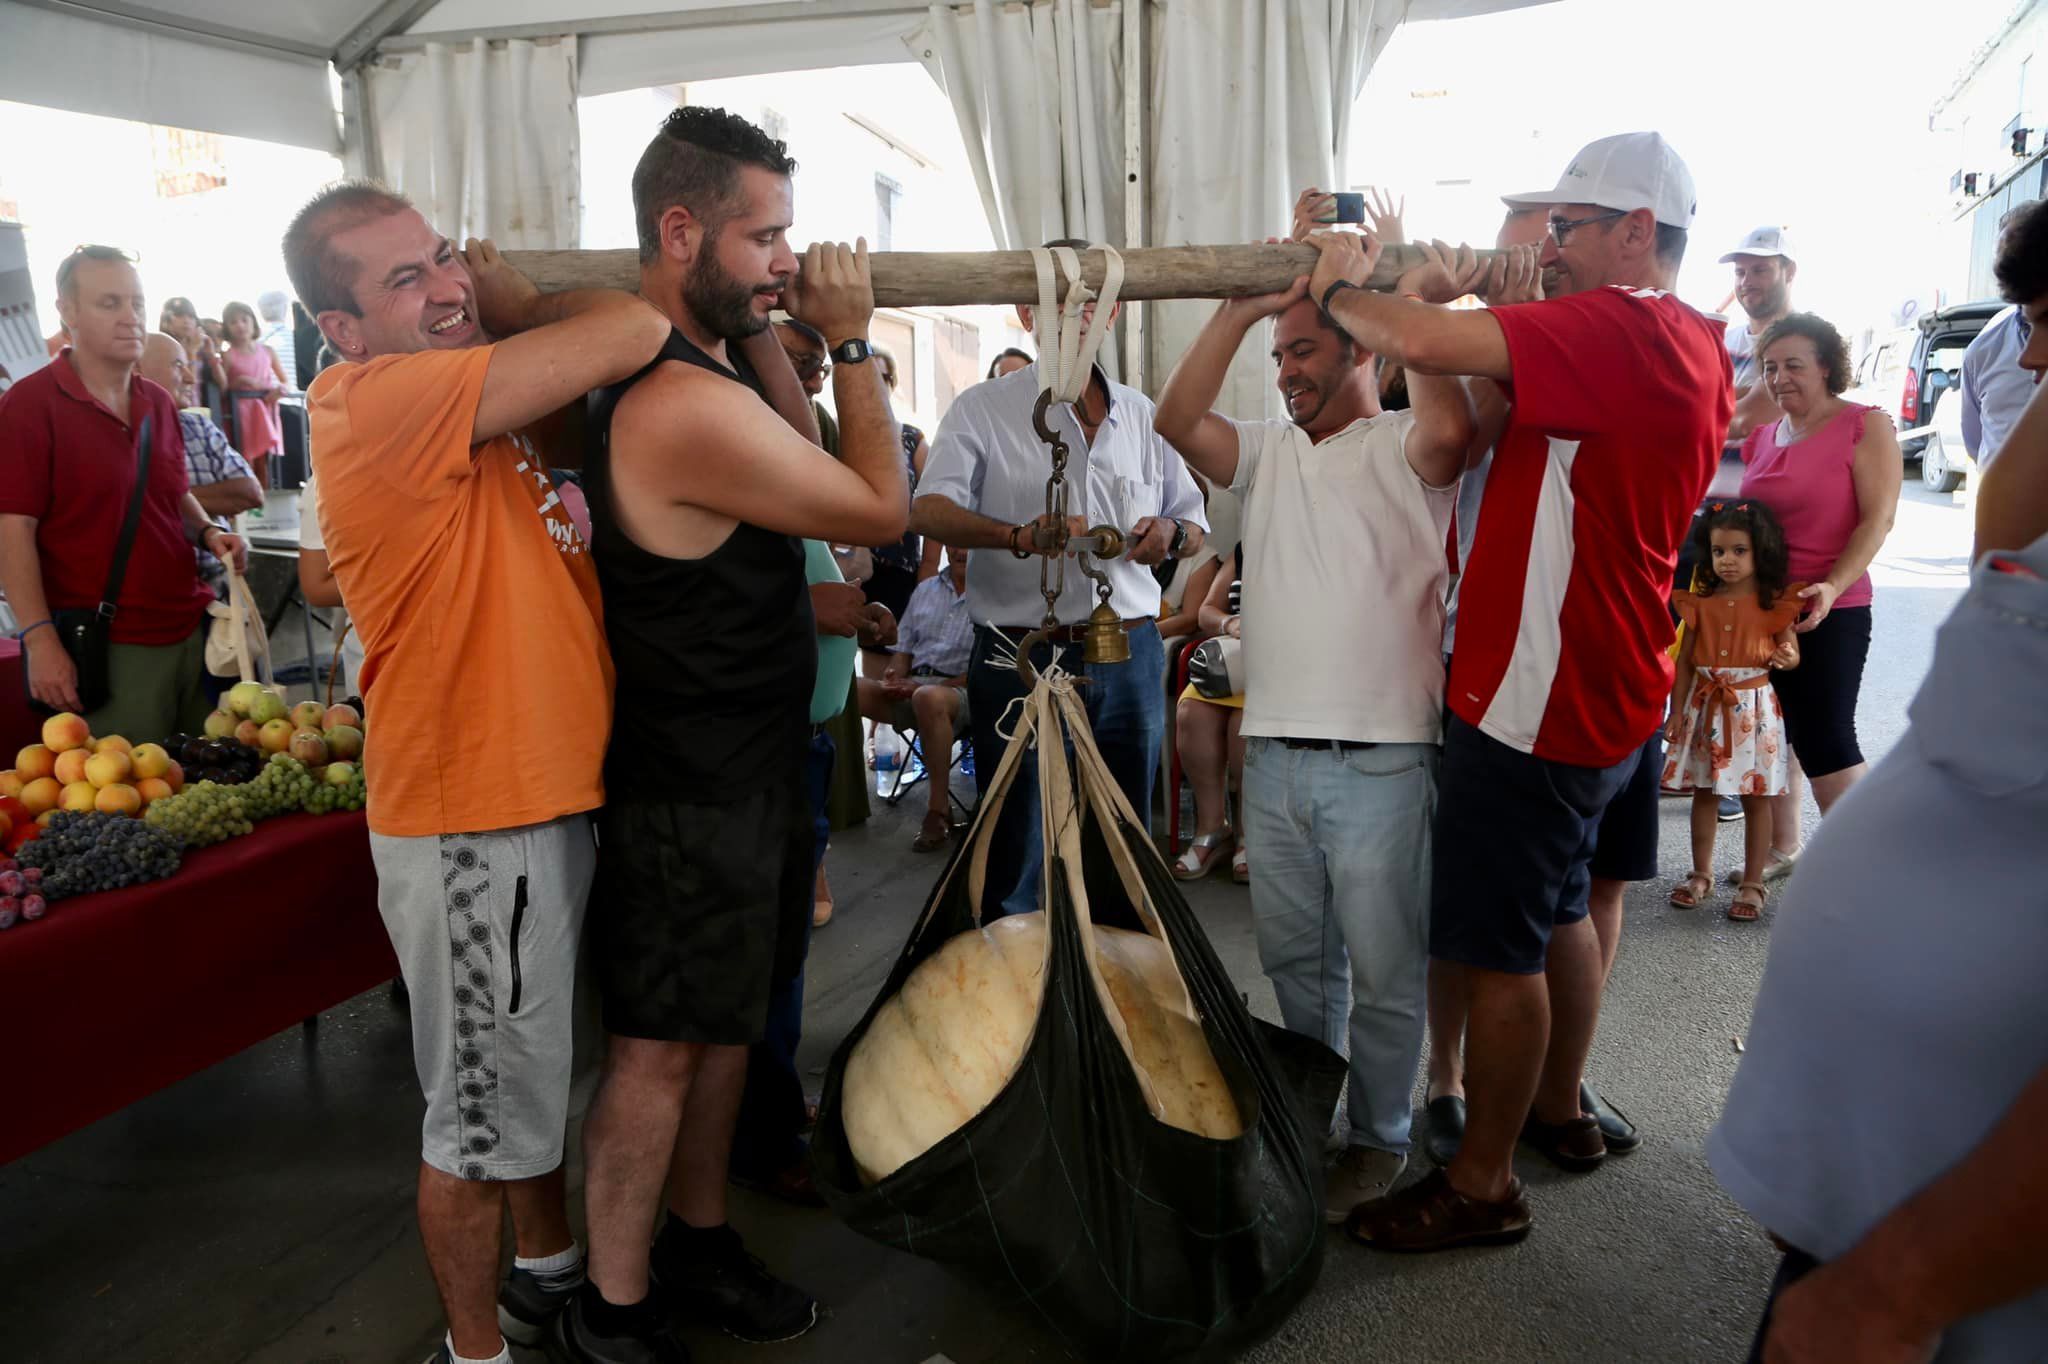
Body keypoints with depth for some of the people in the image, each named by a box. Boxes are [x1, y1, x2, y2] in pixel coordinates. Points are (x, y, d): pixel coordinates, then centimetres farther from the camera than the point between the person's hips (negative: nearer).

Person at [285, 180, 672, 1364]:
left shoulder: (485, 399, 8)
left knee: (538, 1064, 26)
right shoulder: (374, 401, -21)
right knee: (484, 1108, 10)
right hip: (473, 824, -9)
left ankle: (550, 1268, 49)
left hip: (551, 791, 9)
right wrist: (523, 304, -9)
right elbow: (633, 333, -24)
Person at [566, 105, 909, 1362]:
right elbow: (884, 507, -17)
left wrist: (765, 326, 4)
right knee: (661, 1045, 5)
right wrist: (853, 338, -10)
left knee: (726, 1019, 20)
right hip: (697, 791, -10)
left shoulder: (671, 364, 6)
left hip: (742, 760, 10)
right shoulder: (691, 407, -26)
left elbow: (802, 454, 14)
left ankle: (699, 1243, 38)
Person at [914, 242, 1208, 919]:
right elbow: (927, 510, -12)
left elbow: (1195, 525, 19)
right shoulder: (984, 408, 3)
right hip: (1021, 660, -3)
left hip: (1130, 659, 4)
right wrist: (1021, 536, -30)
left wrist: (1170, 533, -5)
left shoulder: (1142, 415, 14)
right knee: (1015, 858, 3)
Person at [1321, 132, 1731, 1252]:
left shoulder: (1616, 330, -20)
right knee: (1558, 908, 23)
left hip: (1534, 698, -10)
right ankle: (1559, 1111, 40)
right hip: (1604, 695, 10)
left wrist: (1339, 288, -9)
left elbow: (1426, 344, -28)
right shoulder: (1691, 346, 13)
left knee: (1498, 949, 0)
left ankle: (1481, 1185, 13)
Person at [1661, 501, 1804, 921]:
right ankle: (1701, 874, 24)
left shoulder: (1774, 602, -4)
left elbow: (1790, 650, 1)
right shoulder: (1699, 602, 3)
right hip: (1706, 705, 3)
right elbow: (1685, 661, 5)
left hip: (1753, 708, -3)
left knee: (1755, 798, 3)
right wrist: (1677, 710, 2)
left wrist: (1788, 658, -24)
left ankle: (1752, 883, 14)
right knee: (1703, 792, 11)